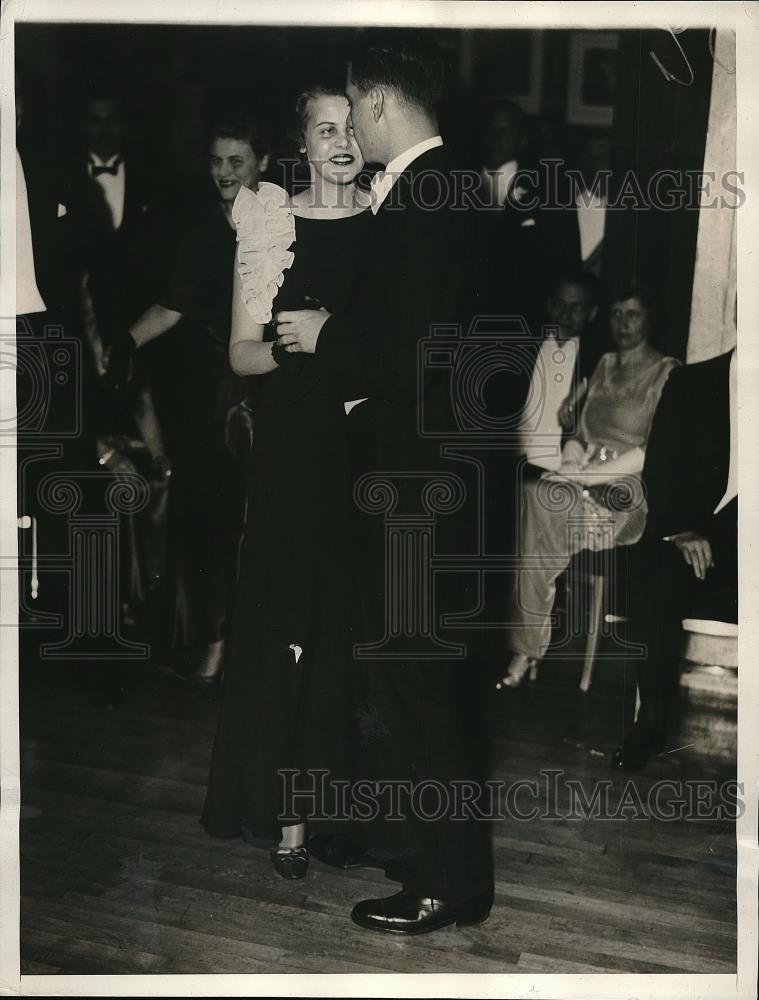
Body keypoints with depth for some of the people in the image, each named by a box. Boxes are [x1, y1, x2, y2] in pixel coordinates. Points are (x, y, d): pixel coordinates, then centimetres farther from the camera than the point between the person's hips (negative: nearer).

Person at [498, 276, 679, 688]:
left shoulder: (667, 373, 0)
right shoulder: (603, 365, 21)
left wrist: (588, 474, -19)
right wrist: (570, 463, -3)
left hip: (628, 498, -6)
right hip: (583, 490, 6)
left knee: (536, 501, -31)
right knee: (530, 500, -26)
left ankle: (526, 650, -26)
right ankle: (525, 646, -25)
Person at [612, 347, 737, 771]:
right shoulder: (692, 384, 9)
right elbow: (659, 470, 2)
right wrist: (679, 531, -15)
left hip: (740, 541, 0)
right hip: (694, 540, 0)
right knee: (658, 567, -31)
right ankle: (652, 716, -20)